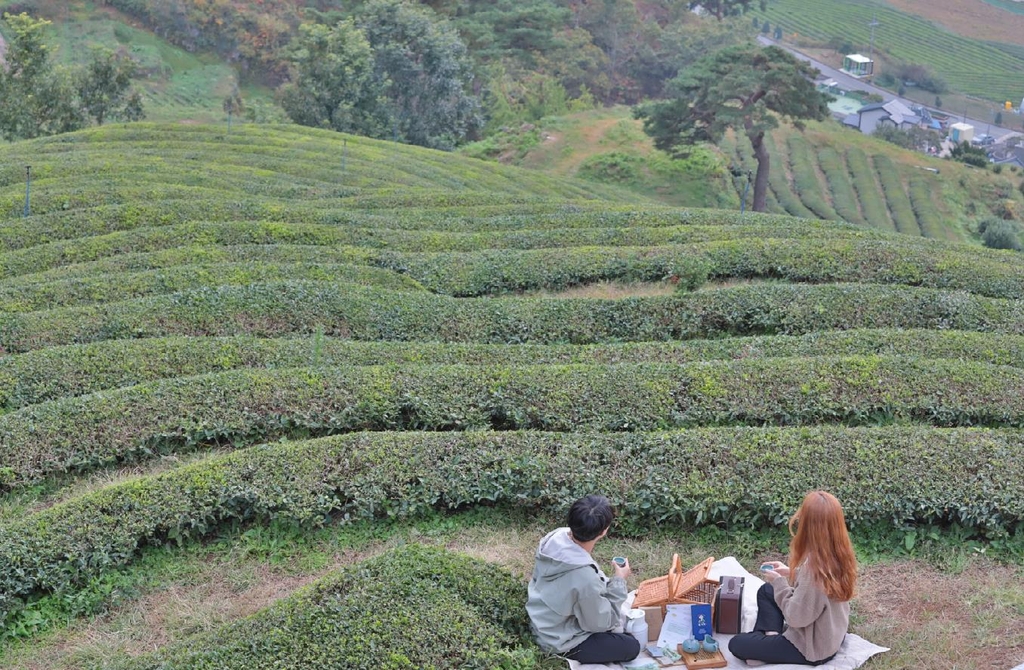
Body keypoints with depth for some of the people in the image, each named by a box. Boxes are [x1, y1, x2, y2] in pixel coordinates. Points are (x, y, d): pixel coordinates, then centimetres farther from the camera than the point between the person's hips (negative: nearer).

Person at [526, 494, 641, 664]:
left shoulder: (555, 537, -17)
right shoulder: (585, 577, -38)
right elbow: (602, 623, -20)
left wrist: (607, 582, 6)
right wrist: (619, 581, -12)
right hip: (557, 642, -8)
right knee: (632, 647, 5)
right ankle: (568, 655, 8)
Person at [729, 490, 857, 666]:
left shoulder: (813, 564, -36)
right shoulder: (839, 554, -10)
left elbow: (796, 617, -26)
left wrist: (779, 582, -14)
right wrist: (791, 573, 2)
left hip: (813, 648, -8)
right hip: (830, 635, 8)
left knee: (736, 644, 1)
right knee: (766, 591, 21)